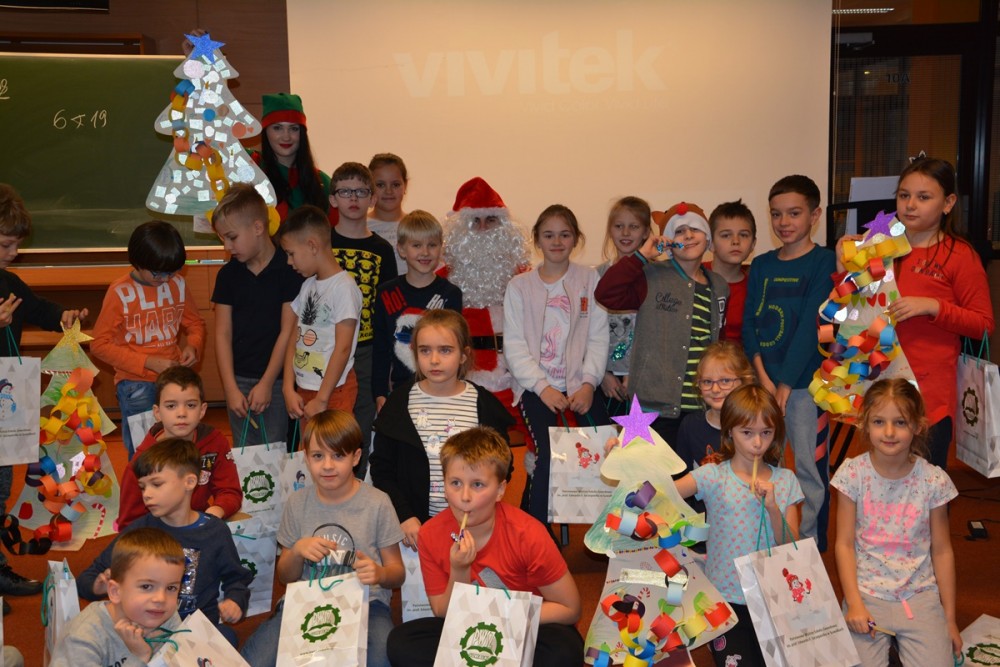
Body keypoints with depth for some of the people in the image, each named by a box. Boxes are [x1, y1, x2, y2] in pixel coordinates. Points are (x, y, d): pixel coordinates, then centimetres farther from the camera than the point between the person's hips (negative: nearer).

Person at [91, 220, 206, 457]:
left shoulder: (178, 284, 3)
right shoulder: (120, 292, -8)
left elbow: (195, 323, 16)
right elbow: (100, 344, -8)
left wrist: (193, 346, -7)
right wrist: (148, 363, -15)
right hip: (136, 386, -3)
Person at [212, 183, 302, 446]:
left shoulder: (289, 269, -7)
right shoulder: (228, 274, 6)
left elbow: (288, 332, -8)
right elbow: (223, 334, 4)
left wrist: (266, 383, -9)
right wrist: (231, 388, -4)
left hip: (277, 379, -4)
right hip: (239, 380, 4)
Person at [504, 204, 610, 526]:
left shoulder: (589, 280, 8)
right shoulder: (520, 286, 6)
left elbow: (598, 338, 4)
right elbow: (514, 346, 0)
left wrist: (589, 383, -10)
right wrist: (542, 387, -12)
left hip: (579, 383, 1)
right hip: (535, 384, -1)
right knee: (549, 452, -24)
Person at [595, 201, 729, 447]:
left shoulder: (719, 287, 13)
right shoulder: (652, 278, -3)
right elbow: (605, 294, -17)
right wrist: (641, 255, -15)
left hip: (702, 409, 5)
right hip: (657, 406, -5)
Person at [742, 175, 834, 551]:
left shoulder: (823, 262, -5)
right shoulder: (761, 265, 10)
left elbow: (811, 326, -12)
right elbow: (749, 324, 5)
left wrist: (785, 383, -15)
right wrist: (762, 378, -7)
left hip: (805, 381, -4)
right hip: (764, 381, 5)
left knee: (809, 466, 2)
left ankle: (810, 545, 16)